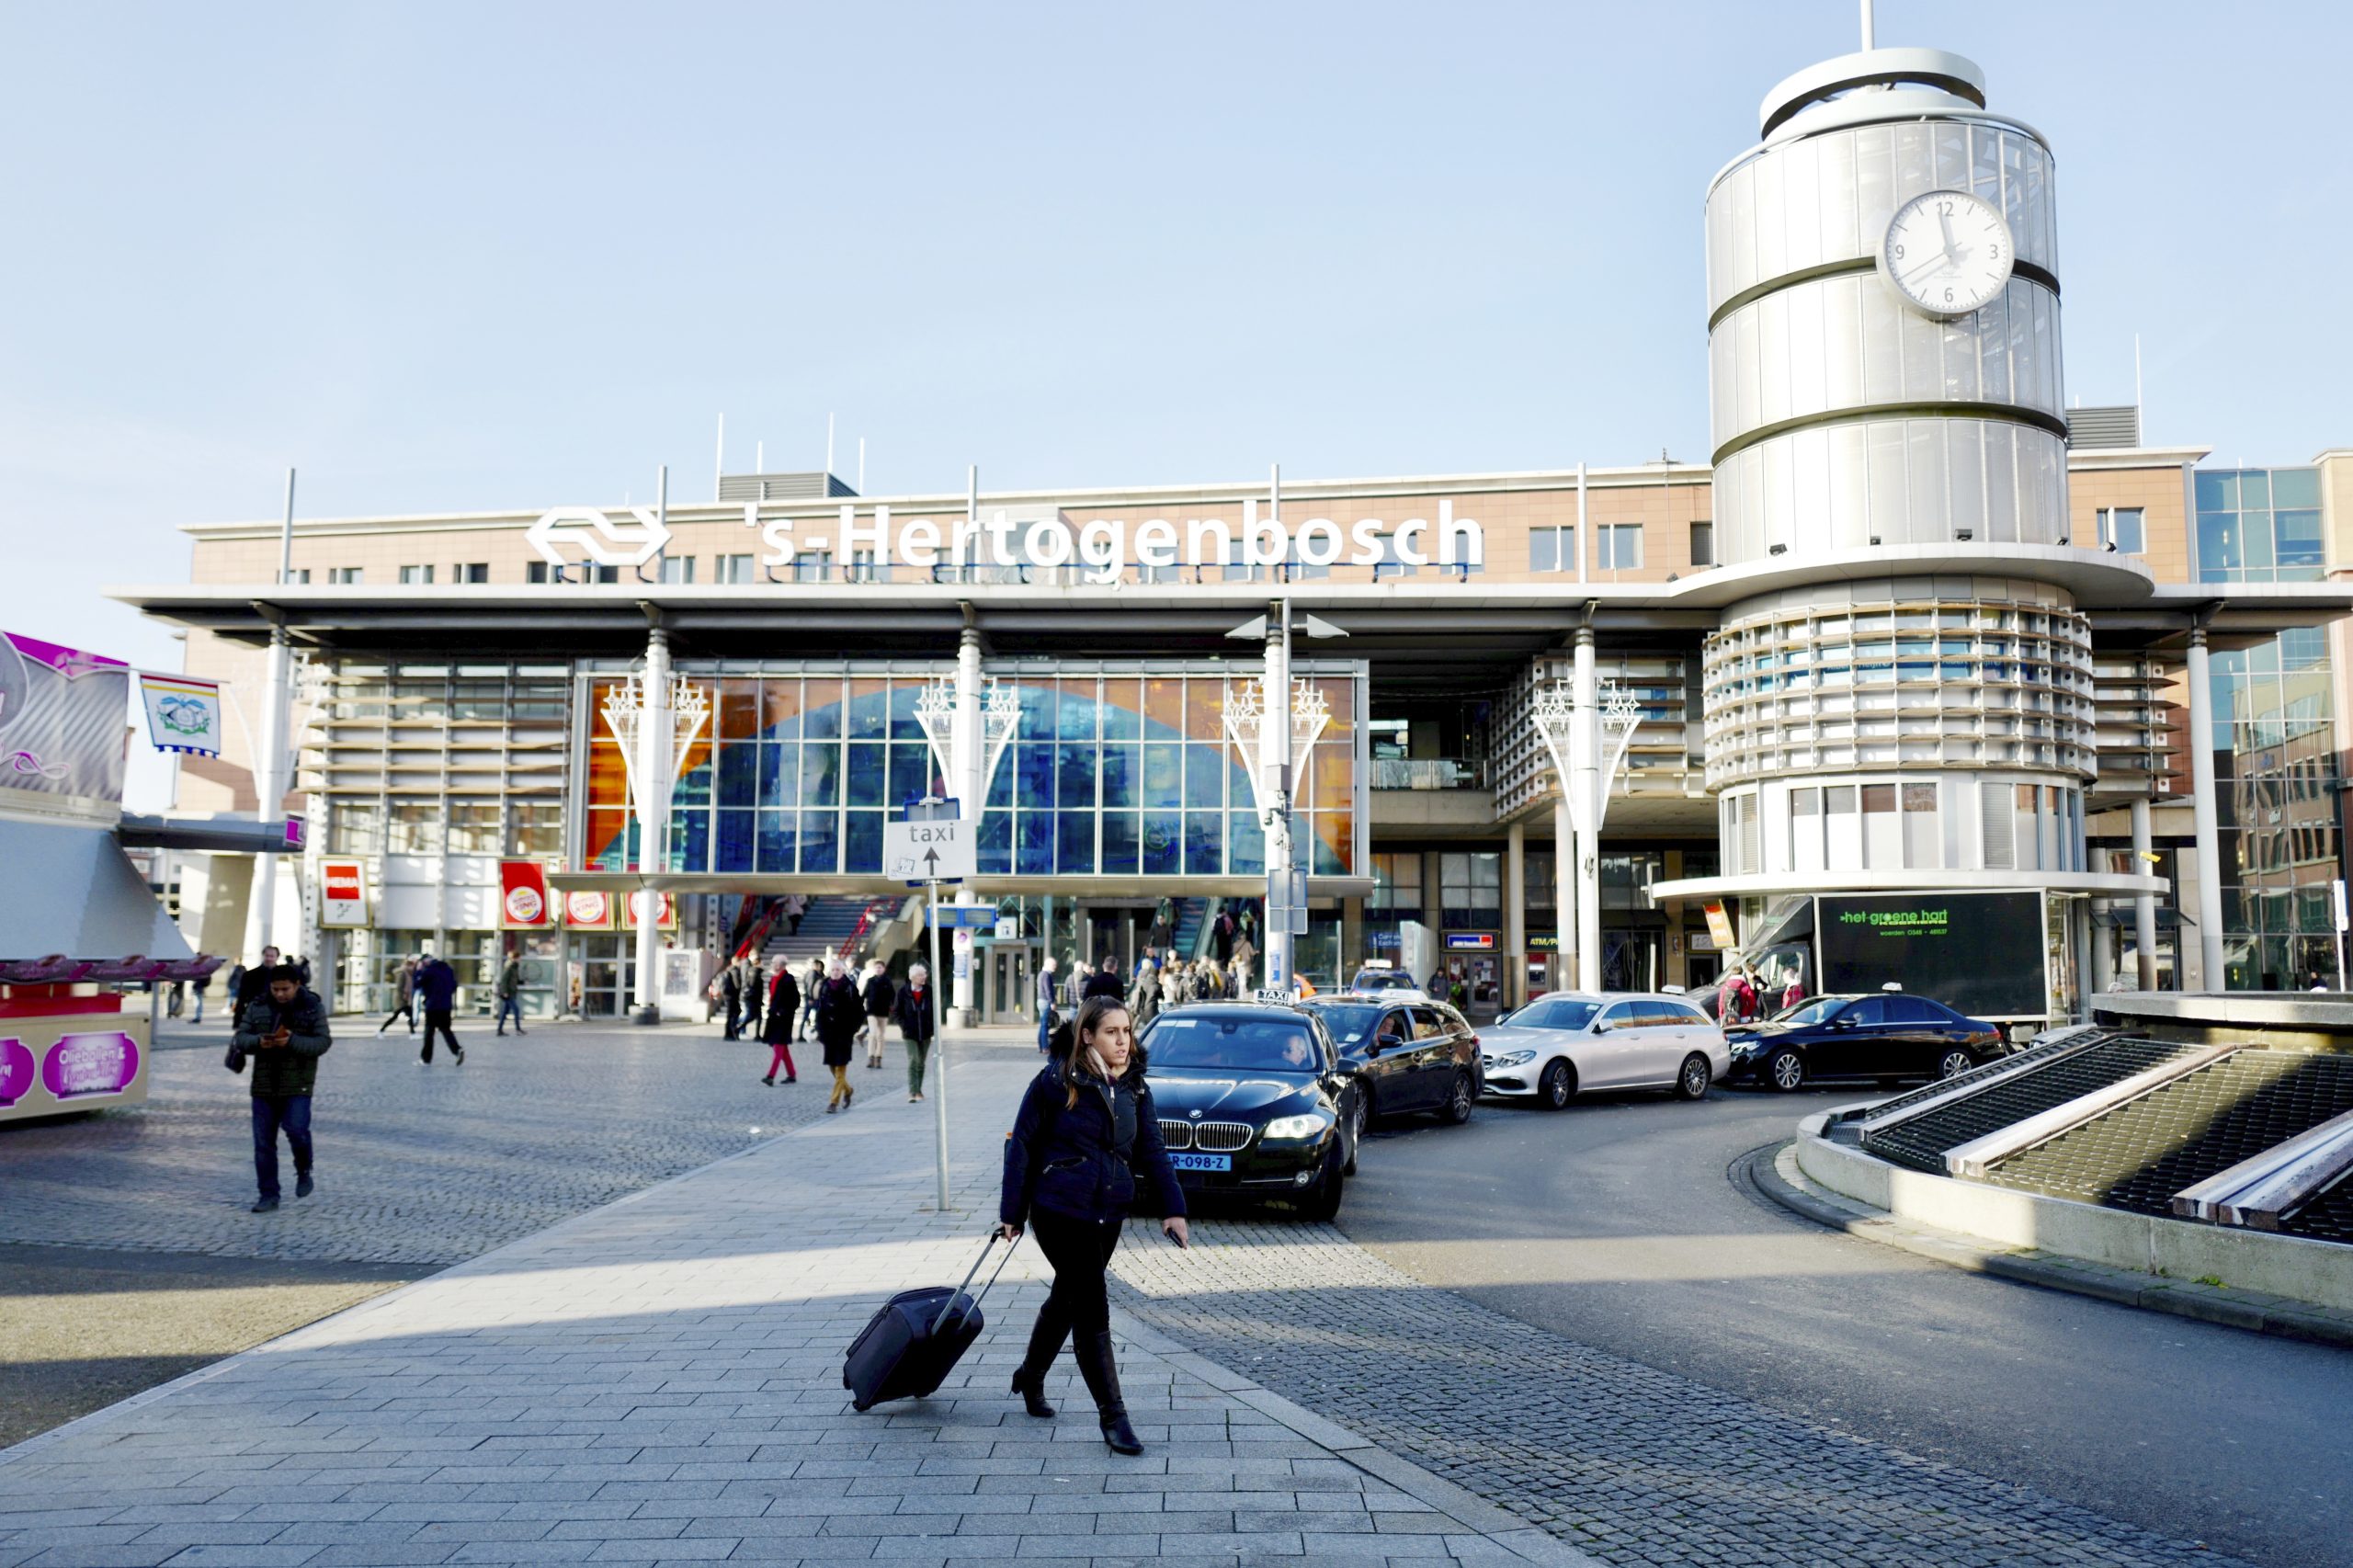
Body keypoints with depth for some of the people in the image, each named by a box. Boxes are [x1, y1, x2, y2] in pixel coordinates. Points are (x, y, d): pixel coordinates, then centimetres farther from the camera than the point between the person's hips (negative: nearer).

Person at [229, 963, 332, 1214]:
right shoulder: (257, 1006, 5)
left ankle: (304, 1172, 12)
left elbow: (323, 1042, -9)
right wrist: (258, 1042, -18)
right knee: (263, 1141, 5)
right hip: (264, 1083, 3)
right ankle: (269, 1194, 15)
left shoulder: (313, 1007, -3)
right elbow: (241, 1037, 4)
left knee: (296, 1129, -18)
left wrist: (292, 1041, -24)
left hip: (298, 1084, -3)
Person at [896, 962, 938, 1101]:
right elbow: (897, 1011, 1)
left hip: (925, 1033, 2)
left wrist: (934, 1027, -1)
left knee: (921, 1062, 11)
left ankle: (918, 1090, 24)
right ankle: (912, 1092, -12)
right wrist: (904, 1026, -7)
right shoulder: (904, 993, -6)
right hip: (910, 1034, -2)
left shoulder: (929, 991, -2)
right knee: (913, 1061, -12)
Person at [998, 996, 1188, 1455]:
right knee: (1092, 1308, -7)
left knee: (1066, 1297, 20)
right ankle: (1112, 1417, 0)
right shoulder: (1056, 1080, -12)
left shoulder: (1134, 1088, 4)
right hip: (1061, 1210, -6)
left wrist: (1172, 1208, -6)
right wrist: (1012, 1212, -6)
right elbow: (1022, 1145, -6)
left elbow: (1151, 1151, 5)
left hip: (1109, 1214, 6)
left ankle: (1030, 1377, 42)